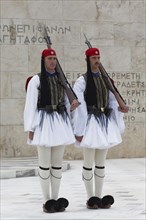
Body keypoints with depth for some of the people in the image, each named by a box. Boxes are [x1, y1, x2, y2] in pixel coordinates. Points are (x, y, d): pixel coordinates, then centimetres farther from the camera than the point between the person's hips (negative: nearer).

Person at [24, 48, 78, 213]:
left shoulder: (61, 79, 12)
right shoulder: (36, 80, -4)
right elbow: (30, 105, -6)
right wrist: (30, 128, -10)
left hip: (60, 121, 5)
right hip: (44, 121, -5)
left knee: (57, 162, 8)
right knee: (45, 163, 0)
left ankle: (56, 199, 15)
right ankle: (47, 201, 7)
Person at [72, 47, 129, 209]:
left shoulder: (105, 80, 11)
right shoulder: (82, 81, -7)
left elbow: (112, 100, 14)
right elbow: (78, 107, -10)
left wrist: (120, 108, -9)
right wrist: (79, 131, -13)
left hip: (105, 123, 6)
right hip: (90, 122, -6)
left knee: (101, 163, 10)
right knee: (89, 163, -1)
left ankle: (99, 197, 18)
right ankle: (90, 198, 9)